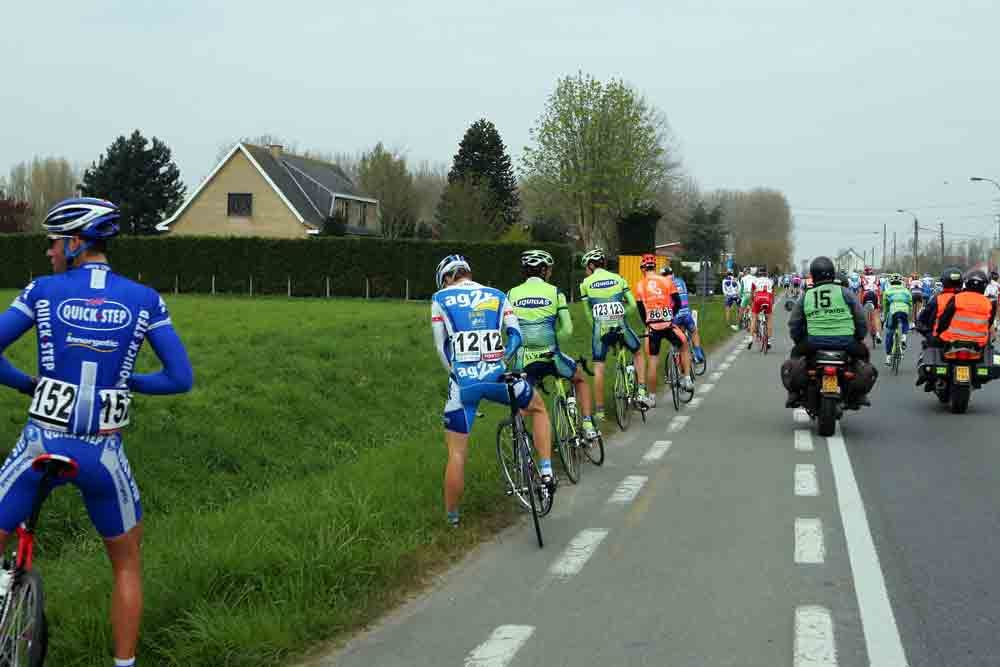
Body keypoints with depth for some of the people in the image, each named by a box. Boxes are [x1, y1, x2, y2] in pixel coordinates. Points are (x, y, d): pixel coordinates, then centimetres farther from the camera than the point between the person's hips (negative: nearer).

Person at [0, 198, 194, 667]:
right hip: (102, 453, 1)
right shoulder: (144, 299, 0)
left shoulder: (44, 291, -1)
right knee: (127, 564, 22)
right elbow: (181, 379, -1)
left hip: (41, 445, -1)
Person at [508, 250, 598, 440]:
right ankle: (588, 426, 18)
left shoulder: (512, 294, 3)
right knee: (580, 379, 26)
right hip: (551, 357, -1)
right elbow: (567, 330, -4)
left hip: (525, 361, 1)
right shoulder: (555, 292, -1)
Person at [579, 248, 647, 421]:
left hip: (600, 328, -1)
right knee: (637, 353, 26)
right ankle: (642, 391, 14)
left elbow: (588, 312, 8)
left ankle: (599, 410, 6)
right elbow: (632, 305, 8)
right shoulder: (619, 279, 9)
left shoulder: (586, 283, 4)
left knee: (598, 368, 6)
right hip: (621, 326, 2)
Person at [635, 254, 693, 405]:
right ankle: (687, 379, 20)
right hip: (668, 325, 0)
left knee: (652, 361, 9)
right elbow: (678, 303, 4)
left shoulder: (639, 285, 3)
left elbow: (641, 310, 8)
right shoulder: (667, 281, 2)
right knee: (684, 347, 27)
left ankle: (652, 398, 14)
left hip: (653, 327, 0)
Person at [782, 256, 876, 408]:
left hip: (814, 343, 1)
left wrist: (799, 341, 29)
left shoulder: (805, 296, 8)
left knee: (796, 353, 29)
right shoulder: (845, 292, 3)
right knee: (862, 352, 29)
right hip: (845, 342, -1)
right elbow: (862, 320, 5)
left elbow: (794, 325, 12)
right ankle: (859, 394, 17)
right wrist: (859, 337, 22)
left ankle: (794, 393, 13)